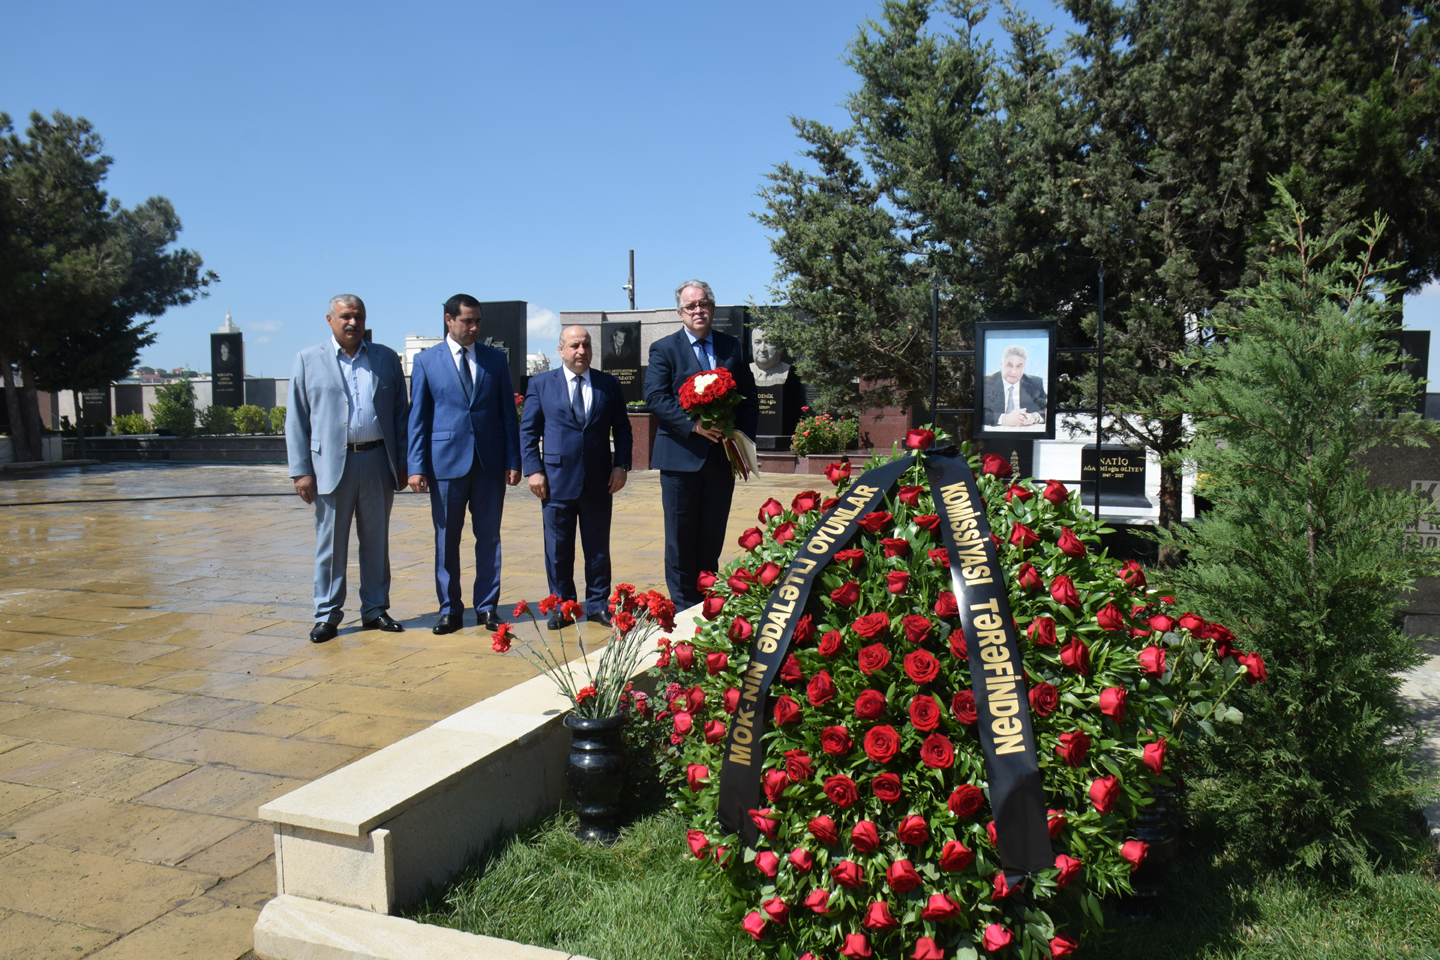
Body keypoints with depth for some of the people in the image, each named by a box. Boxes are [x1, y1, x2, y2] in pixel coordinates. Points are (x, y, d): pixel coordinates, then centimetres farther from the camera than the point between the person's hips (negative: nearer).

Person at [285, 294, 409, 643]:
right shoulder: (308, 360, 6)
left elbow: (400, 414, 11)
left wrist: (401, 464, 5)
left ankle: (375, 610, 20)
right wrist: (300, 470, -4)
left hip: (377, 461, 2)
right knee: (330, 544, 4)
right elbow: (296, 420, 4)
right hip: (331, 463, -2)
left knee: (377, 541, 9)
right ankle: (327, 614, 14)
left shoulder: (386, 359, 11)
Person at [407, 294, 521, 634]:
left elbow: (508, 413, 8)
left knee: (489, 537, 6)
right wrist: (416, 466, -4)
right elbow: (417, 417, 3)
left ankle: (487, 607, 16)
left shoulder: (496, 359, 8)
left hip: (490, 462, 1)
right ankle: (450, 609, 16)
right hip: (446, 461, -1)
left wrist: (513, 460, 1)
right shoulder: (426, 361, 4)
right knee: (446, 539, 5)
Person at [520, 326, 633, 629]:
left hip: (599, 482, 1)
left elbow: (622, 429, 10)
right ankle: (562, 606, 19)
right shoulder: (541, 384, 5)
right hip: (557, 480, -1)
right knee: (558, 550, 6)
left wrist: (621, 465, -1)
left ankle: (598, 604, 21)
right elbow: (528, 431, 4)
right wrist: (533, 469, -6)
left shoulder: (609, 384, 8)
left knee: (598, 548, 9)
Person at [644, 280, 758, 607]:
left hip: (722, 455, 4)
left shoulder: (731, 347, 12)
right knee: (681, 536, 2)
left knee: (713, 534, 10)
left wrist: (744, 436, -2)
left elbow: (749, 395, 13)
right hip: (681, 456, -3)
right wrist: (694, 425, -21)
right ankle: (682, 605, 12)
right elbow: (655, 397, -11)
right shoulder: (664, 349, 0)